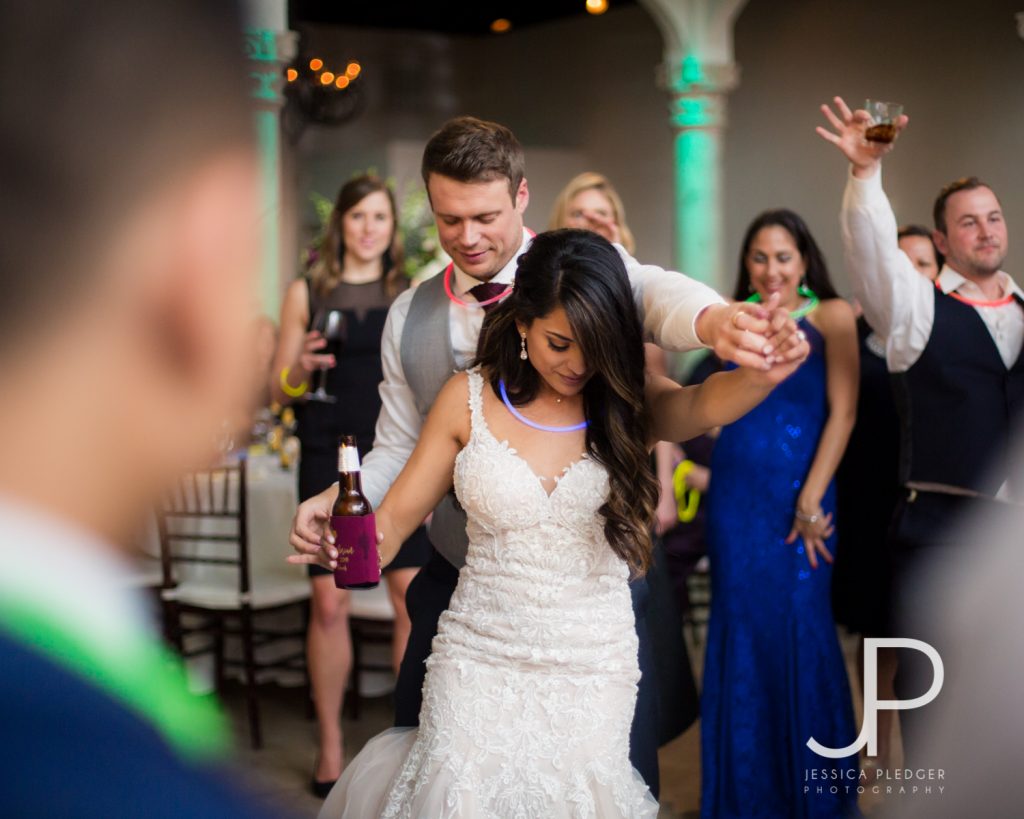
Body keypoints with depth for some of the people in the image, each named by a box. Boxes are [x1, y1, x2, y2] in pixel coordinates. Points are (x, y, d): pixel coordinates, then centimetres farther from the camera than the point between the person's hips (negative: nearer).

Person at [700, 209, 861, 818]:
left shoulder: (831, 315, -1)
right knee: (739, 629, 7)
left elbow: (843, 412, -8)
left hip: (801, 493, -3)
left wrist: (811, 500, -12)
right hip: (736, 493, 3)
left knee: (801, 630, 1)